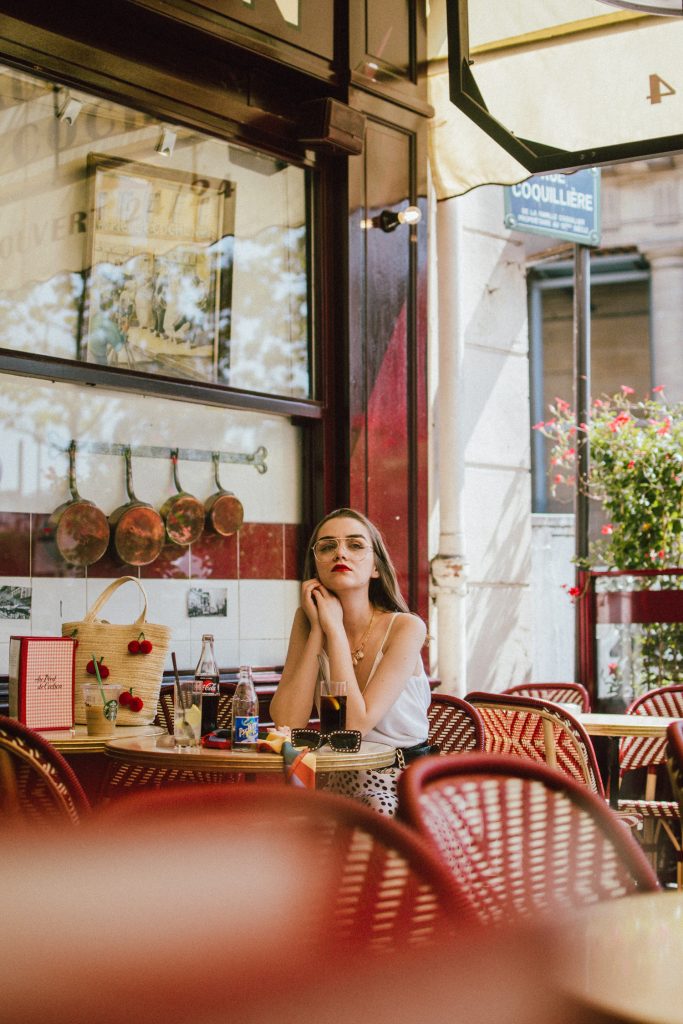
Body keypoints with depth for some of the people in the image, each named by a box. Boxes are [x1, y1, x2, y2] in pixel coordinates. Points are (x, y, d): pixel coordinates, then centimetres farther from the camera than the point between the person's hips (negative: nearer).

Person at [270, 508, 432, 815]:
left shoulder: (406, 628, -14)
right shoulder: (308, 622, -1)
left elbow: (356, 725, -24)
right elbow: (287, 722, -13)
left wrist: (334, 628, -19)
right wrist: (318, 631, -14)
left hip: (404, 786, -4)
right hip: (342, 781, 4)